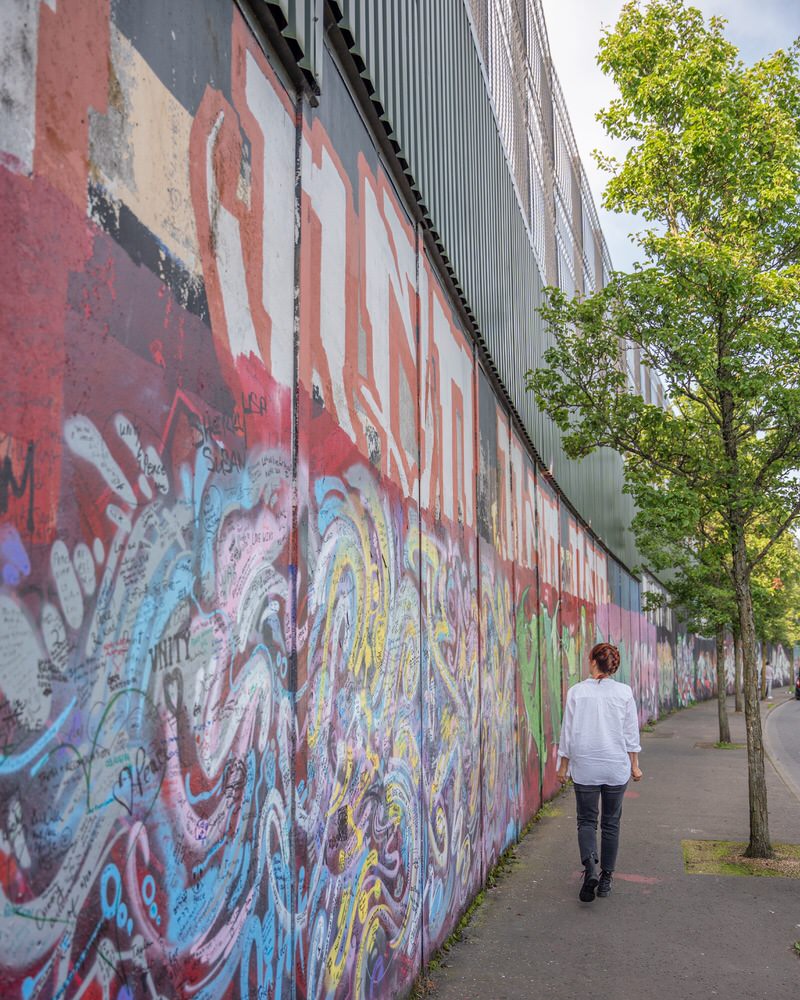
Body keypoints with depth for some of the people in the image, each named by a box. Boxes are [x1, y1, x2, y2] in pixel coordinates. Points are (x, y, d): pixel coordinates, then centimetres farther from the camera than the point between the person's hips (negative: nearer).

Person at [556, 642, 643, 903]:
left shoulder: (577, 692, -8)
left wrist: (563, 766, 6)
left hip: (585, 767, -1)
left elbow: (568, 732, -4)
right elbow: (631, 732, 0)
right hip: (616, 766, 1)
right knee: (611, 822, 14)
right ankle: (606, 879, 19)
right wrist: (634, 765, 11)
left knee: (586, 820, 9)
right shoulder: (624, 692, -4)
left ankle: (590, 867, -14)